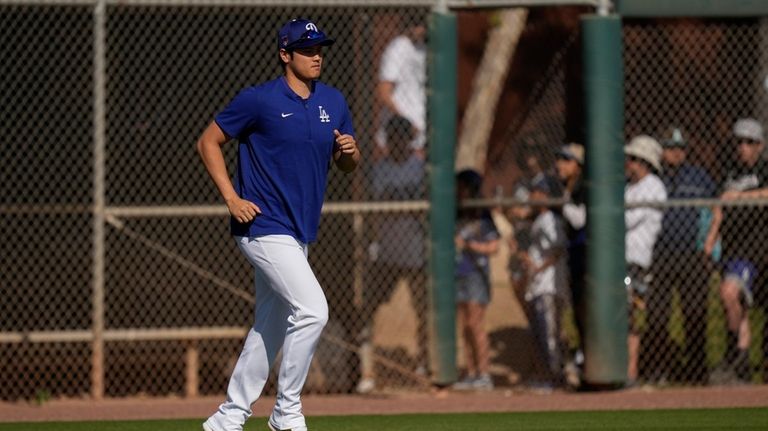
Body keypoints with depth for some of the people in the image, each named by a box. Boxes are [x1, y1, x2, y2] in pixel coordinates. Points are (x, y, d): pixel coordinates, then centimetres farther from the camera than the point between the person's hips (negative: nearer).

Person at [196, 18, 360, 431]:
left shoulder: (333, 102, 9)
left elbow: (347, 164, 17)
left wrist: (348, 151, -8)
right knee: (312, 309, -19)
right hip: (262, 225, -8)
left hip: (298, 233, 8)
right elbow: (208, 142, -4)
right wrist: (232, 199, -13)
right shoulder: (259, 100, -10)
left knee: (271, 327, 12)